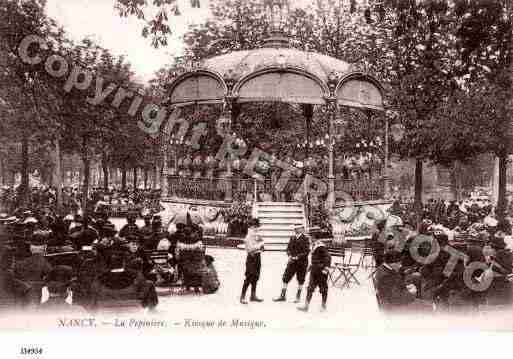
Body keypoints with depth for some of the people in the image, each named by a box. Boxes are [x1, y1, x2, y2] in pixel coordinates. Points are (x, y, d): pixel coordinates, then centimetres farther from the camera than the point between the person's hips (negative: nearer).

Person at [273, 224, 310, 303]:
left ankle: (298, 296, 23)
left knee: (300, 280, 7)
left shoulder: (305, 239, -8)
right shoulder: (292, 238, 8)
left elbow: (307, 251, -13)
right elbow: (288, 248, 10)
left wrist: (297, 257, -17)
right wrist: (290, 255, -8)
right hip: (292, 262, 4)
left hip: (302, 263, -4)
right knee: (285, 278, 1)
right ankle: (283, 296, 9)